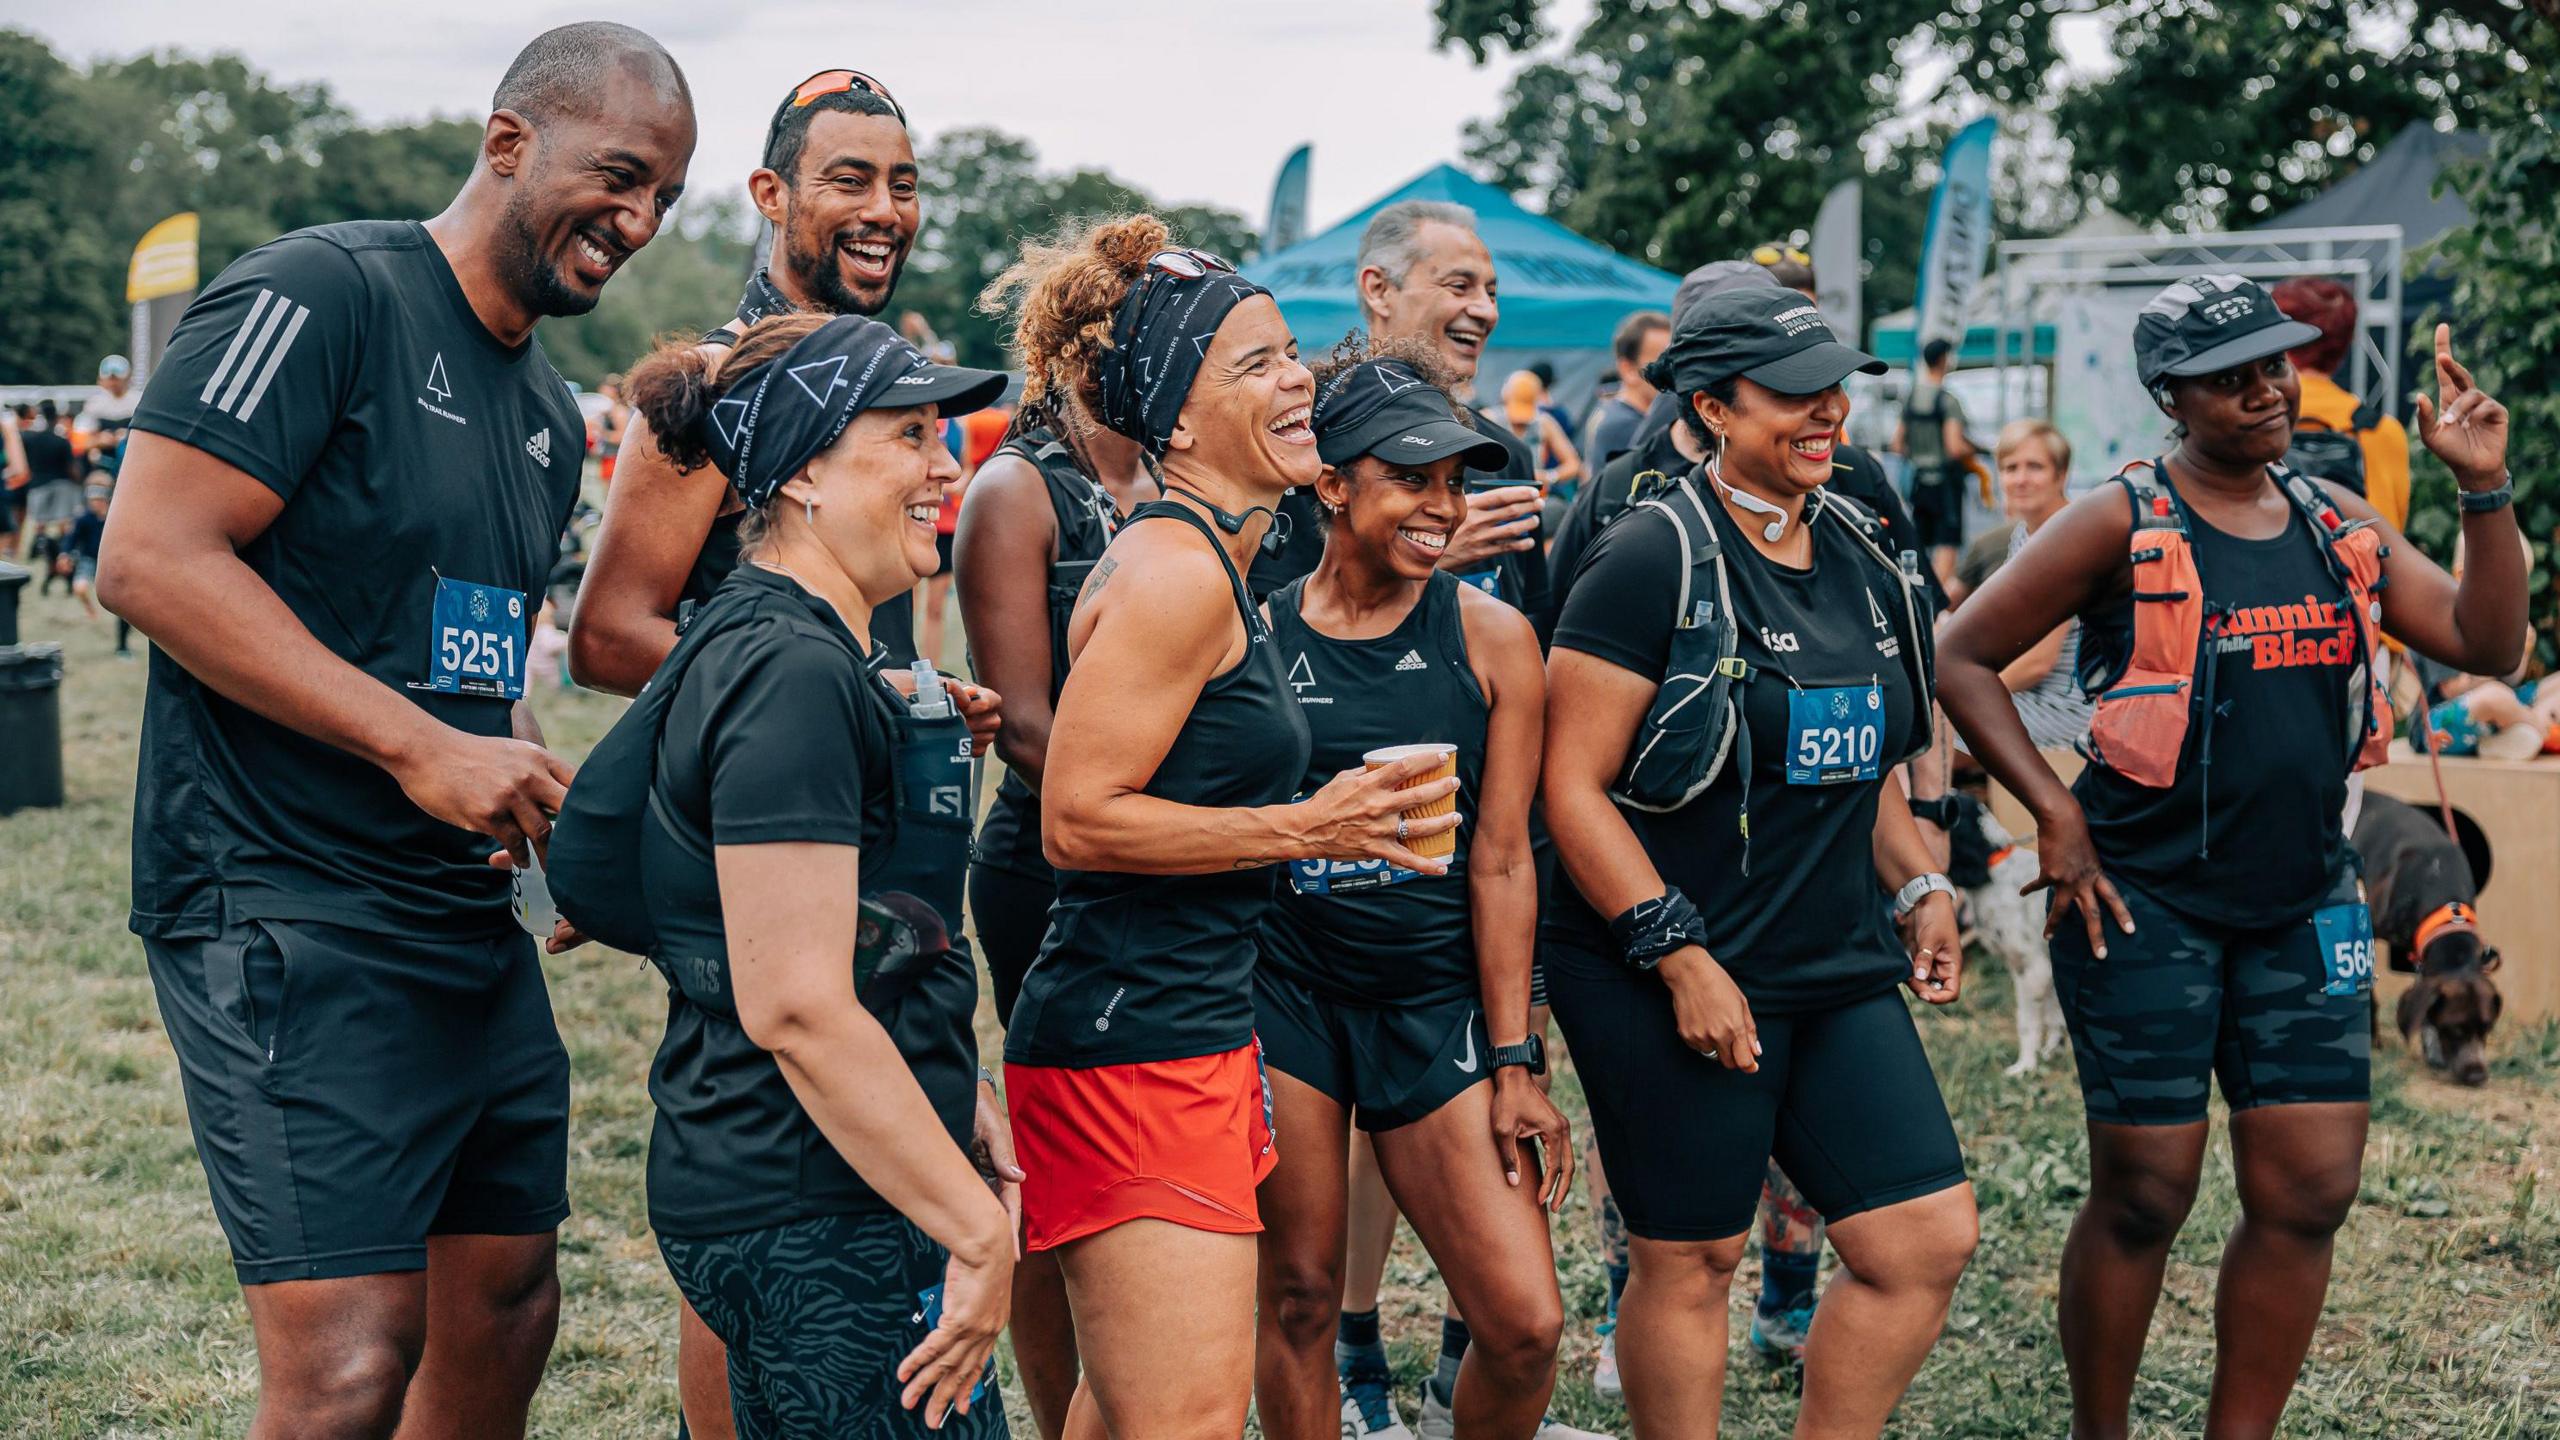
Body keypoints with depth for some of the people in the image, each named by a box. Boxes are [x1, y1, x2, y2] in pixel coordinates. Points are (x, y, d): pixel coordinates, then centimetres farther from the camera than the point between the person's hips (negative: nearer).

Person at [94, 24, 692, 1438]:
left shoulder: (548, 416, 17)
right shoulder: (322, 294, -10)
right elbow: (150, 557, -19)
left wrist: (547, 798, 6)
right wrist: (426, 749, -21)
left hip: (473, 930, 9)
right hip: (290, 916, -9)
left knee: (505, 1315, 14)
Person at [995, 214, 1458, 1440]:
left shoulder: (1208, 558, 15)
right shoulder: (1175, 569, -16)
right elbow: (1076, 820, -20)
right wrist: (1305, 828, -18)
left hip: (1189, 1032, 10)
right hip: (1128, 1050, -10)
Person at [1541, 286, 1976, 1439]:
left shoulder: (1855, 554, 12)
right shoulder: (1656, 557, -11)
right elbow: (1572, 784, -15)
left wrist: (1920, 886, 11)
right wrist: (1680, 955, -18)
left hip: (1841, 974, 7)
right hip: (1673, 984, -7)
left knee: (1928, 1240, 3)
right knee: (1690, 1259, 3)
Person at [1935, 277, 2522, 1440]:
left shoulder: (2341, 526, 10)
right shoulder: (2120, 524, -7)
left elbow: (2487, 645, 6)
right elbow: (1963, 659, -6)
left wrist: (2484, 491, -5)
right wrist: (2055, 812, -11)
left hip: (2303, 906, 5)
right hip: (2145, 904, -5)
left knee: (2310, 1192, 4)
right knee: (2144, 1194, 1)